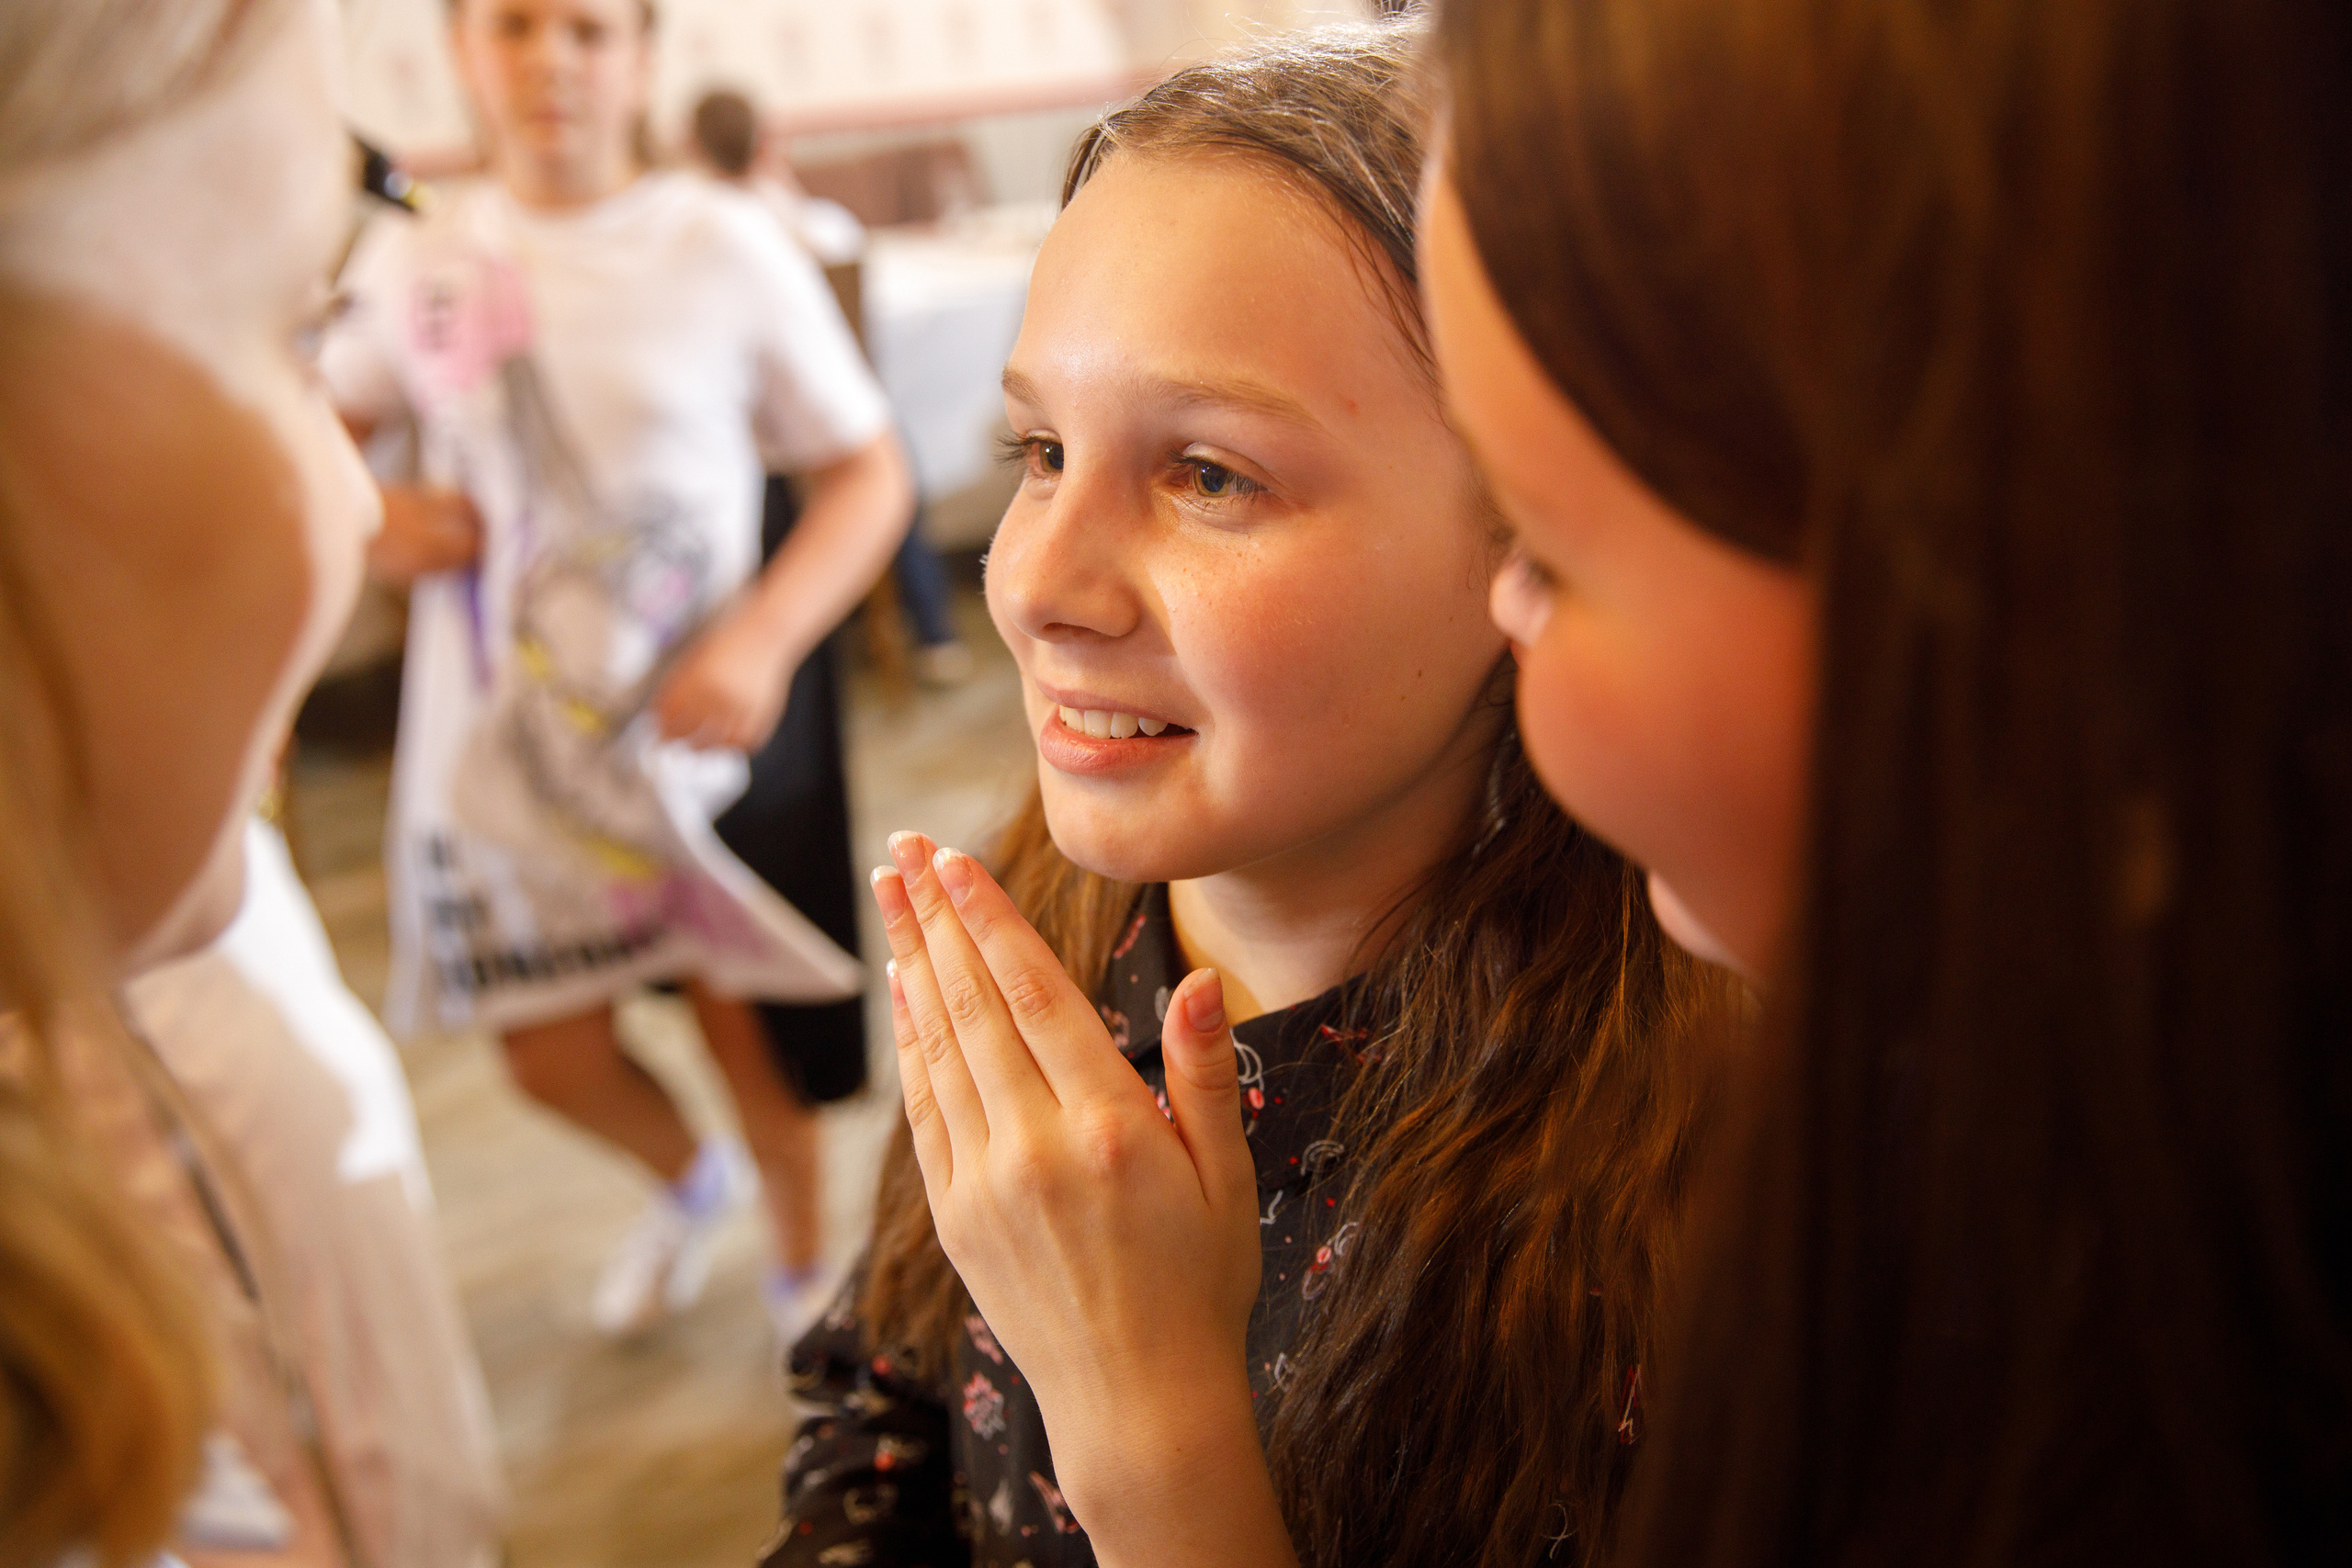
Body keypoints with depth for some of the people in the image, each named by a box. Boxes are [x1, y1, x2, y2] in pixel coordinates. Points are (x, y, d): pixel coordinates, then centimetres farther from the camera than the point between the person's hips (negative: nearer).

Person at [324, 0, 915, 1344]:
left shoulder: (723, 248, -7)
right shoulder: (412, 261, 2)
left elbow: (868, 472, -4)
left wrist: (762, 638, -19)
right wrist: (377, 521, -3)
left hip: (695, 724, -3)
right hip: (498, 731, 3)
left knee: (746, 1022, 8)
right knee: (555, 1058, 11)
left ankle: (804, 1266, 37)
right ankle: (691, 1181, 45)